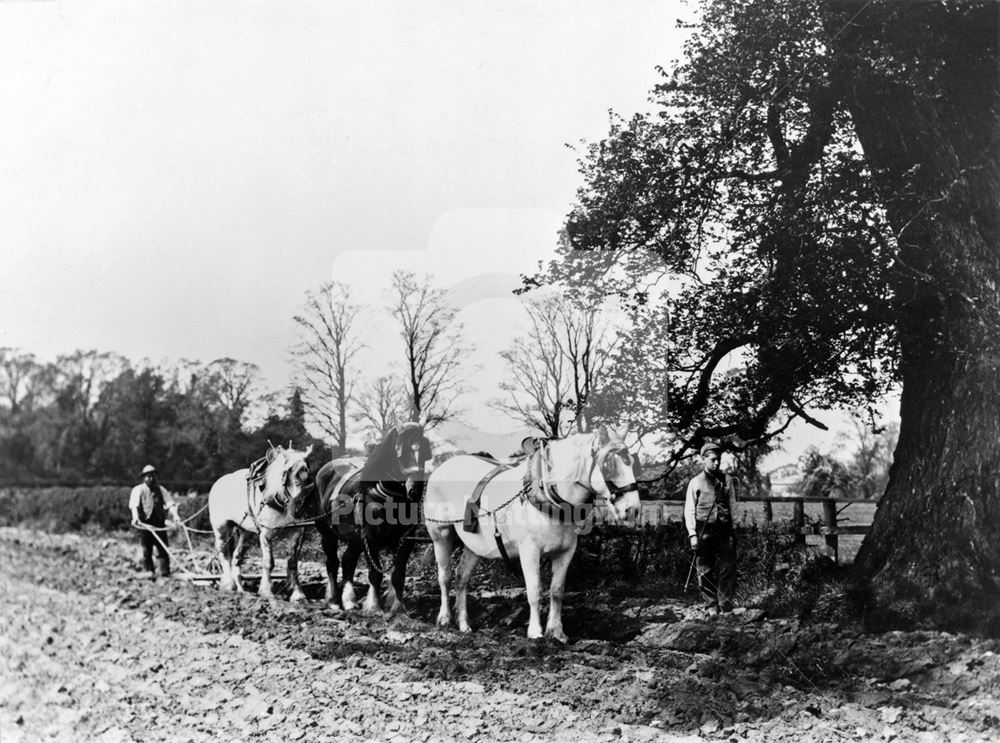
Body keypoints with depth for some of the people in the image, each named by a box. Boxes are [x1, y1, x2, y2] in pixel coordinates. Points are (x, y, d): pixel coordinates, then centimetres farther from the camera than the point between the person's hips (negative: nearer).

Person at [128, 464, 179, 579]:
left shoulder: (160, 490, 12)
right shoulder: (138, 490, 2)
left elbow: (170, 503, 3)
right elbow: (134, 505, -12)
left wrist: (175, 514, -16)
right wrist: (135, 517, -31)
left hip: (159, 524, 2)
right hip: (145, 523, -2)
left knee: (163, 549, -1)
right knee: (147, 550, 2)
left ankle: (165, 573, 3)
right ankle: (149, 572, 13)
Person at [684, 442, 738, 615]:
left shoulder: (727, 481, 10)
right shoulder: (695, 482, 4)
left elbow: (733, 506, 12)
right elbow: (689, 511, 3)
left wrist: (734, 528, 3)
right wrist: (692, 534, -5)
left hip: (725, 529, 1)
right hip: (704, 530, -1)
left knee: (728, 568, -4)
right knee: (705, 570, 2)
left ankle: (725, 604, 3)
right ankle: (711, 606, 10)